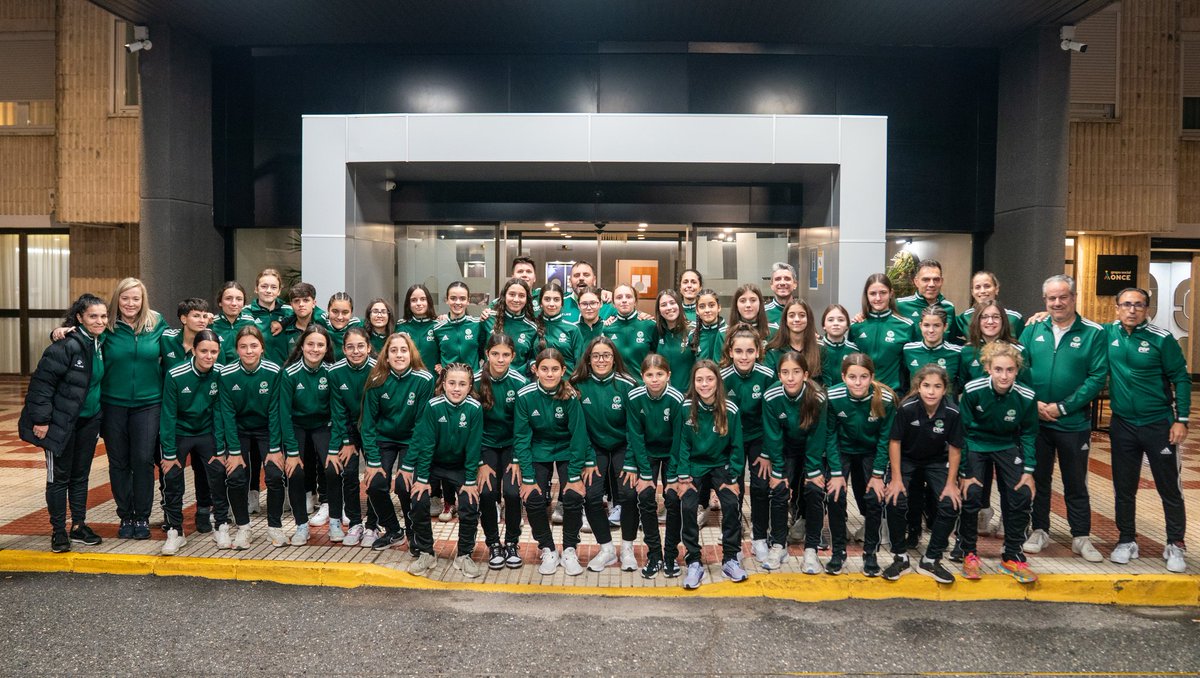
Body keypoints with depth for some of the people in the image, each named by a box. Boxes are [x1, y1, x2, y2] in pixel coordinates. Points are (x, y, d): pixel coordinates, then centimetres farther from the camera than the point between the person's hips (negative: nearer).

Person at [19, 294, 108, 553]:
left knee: (81, 475, 15)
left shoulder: (101, 344, 3)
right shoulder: (67, 345, -20)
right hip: (61, 422, -6)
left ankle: (79, 526, 25)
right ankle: (58, 531, 16)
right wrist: (41, 419, -19)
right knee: (59, 477, 5)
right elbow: (42, 381, -19)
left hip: (89, 420, 7)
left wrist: (101, 416, 13)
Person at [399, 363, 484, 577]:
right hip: (431, 463, 0)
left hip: (459, 466, 0)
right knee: (419, 501, -17)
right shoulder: (433, 406, -22)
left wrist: (470, 481, -14)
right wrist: (422, 478, -16)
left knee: (470, 506, -15)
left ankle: (464, 555, 7)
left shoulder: (474, 409, -21)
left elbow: (473, 447, -16)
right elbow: (424, 443, -17)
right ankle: (425, 553, 4)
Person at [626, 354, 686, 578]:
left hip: (671, 452, -1)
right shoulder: (634, 398, -22)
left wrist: (673, 477, -17)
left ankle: (671, 555, 5)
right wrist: (645, 473, -15)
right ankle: (654, 555, 5)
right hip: (646, 452, 1)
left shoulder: (676, 399, -26)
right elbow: (636, 437, -14)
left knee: (673, 498, -11)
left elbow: (678, 439, -19)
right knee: (645, 497, -9)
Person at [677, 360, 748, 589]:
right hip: (694, 465, 0)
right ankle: (693, 563, -6)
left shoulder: (730, 410, -13)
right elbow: (682, 444, -7)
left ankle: (730, 559, -1)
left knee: (732, 504, -20)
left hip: (721, 465, 0)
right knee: (687, 506, -20)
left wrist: (733, 479, -7)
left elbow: (736, 447, -4)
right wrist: (683, 477, -11)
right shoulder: (686, 408, -13)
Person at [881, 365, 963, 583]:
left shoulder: (952, 412, -22)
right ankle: (901, 558, 1)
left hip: (936, 461, 2)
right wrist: (896, 478, -14)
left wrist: (951, 483, -8)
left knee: (951, 504, -14)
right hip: (906, 459, -2)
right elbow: (895, 441, -15)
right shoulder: (906, 408, -27)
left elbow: (955, 448, -9)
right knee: (894, 501, -21)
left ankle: (930, 560, 5)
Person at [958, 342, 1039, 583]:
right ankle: (969, 554, 6)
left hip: (1007, 447, 2)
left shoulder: (1026, 397, -18)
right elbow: (963, 431, -14)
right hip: (975, 444, -2)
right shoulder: (973, 391, -24)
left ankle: (1012, 557, 12)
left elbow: (1028, 434, 0)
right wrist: (966, 472, -13)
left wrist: (1028, 470, -7)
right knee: (971, 495, -17)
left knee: (1022, 495, -8)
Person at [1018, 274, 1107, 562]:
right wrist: (1034, 403, -12)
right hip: (1035, 420, 2)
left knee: (1076, 483, 10)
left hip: (1074, 423, -2)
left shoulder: (1094, 333, -5)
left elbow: (1097, 377, -10)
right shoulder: (1033, 329, 2)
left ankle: (1081, 537, 23)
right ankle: (1040, 531, 26)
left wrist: (1063, 407, -15)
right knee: (1038, 478, 13)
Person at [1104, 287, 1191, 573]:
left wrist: (1181, 419, -11)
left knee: (1169, 488, 6)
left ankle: (1175, 545, 20)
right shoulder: (1108, 333, -1)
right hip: (1122, 424, 3)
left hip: (1159, 424, -2)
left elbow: (1181, 378, -6)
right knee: (1124, 488, 10)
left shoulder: (1162, 339, -9)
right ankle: (1127, 540, 24)